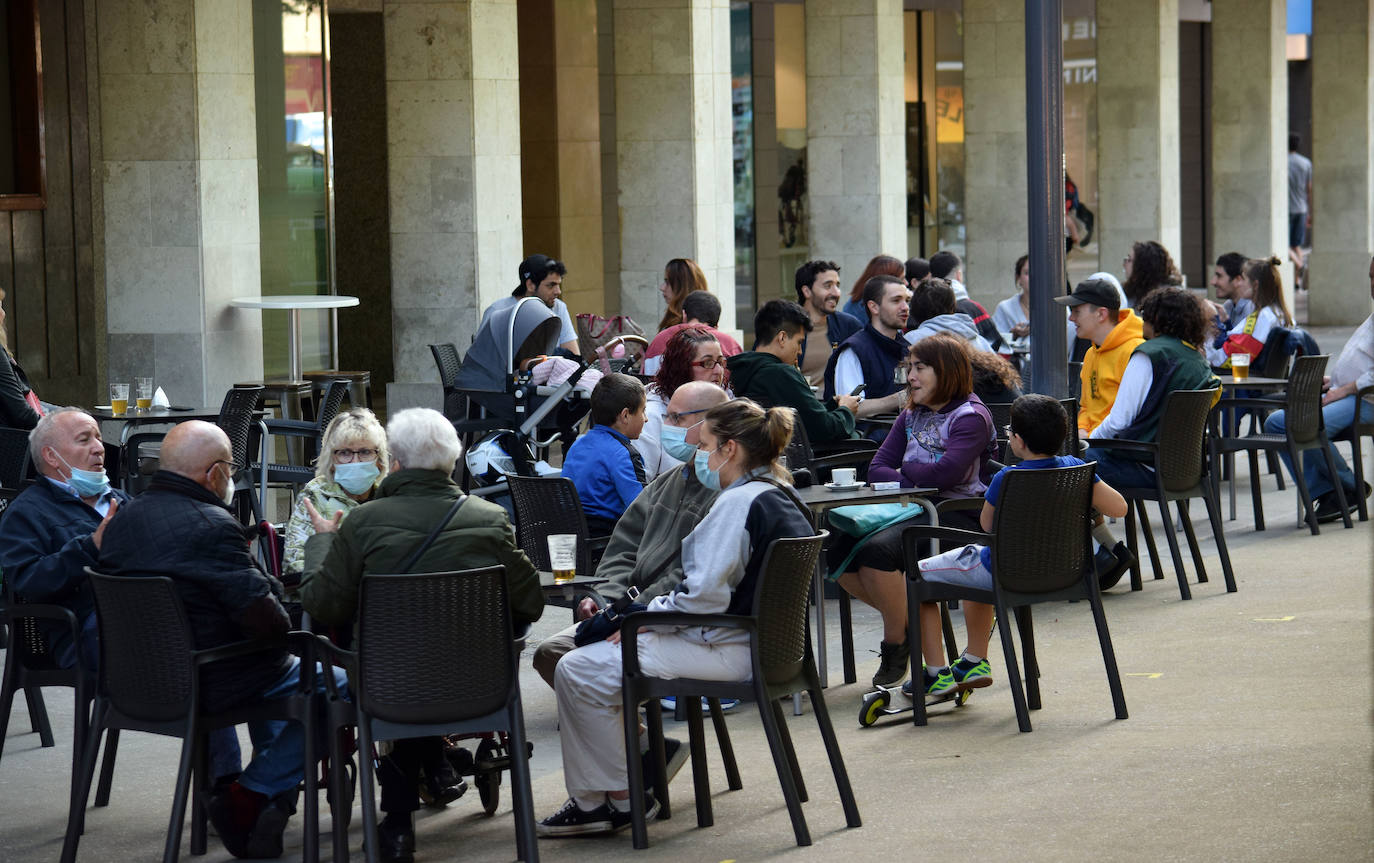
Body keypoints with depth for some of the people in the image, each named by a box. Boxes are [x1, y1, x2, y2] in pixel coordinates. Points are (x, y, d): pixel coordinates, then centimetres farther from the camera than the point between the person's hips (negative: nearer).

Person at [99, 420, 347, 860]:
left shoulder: (122, 520, 2)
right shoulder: (212, 527, -24)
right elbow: (266, 620, -25)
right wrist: (284, 621, -2)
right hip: (212, 682, -9)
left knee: (267, 670, 35)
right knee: (339, 685, 2)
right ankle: (247, 798, -1)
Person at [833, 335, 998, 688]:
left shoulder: (970, 417, -6)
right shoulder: (911, 415, 19)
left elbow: (947, 473, -22)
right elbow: (877, 468, 11)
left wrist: (905, 472, -4)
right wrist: (913, 483, -9)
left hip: (954, 516, -8)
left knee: (876, 550, -32)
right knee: (838, 554, -15)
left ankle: (896, 644, -14)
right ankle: (906, 617, 3)